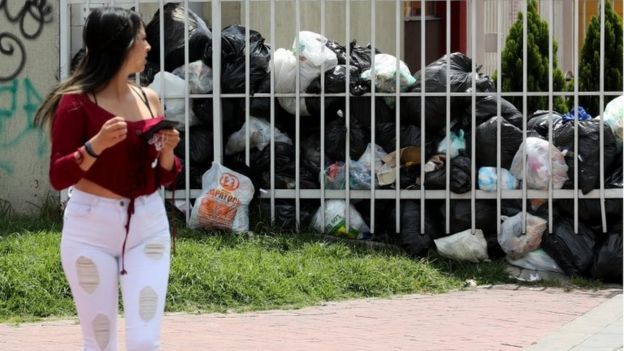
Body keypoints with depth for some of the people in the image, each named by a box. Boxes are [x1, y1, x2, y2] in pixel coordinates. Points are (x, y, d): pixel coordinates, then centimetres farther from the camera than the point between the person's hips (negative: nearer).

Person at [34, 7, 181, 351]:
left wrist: (167, 150, -7)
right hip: (91, 228, -4)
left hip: (147, 226, 4)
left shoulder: (148, 99, 8)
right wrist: (96, 145, -24)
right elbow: (58, 177, -9)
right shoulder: (77, 101, -7)